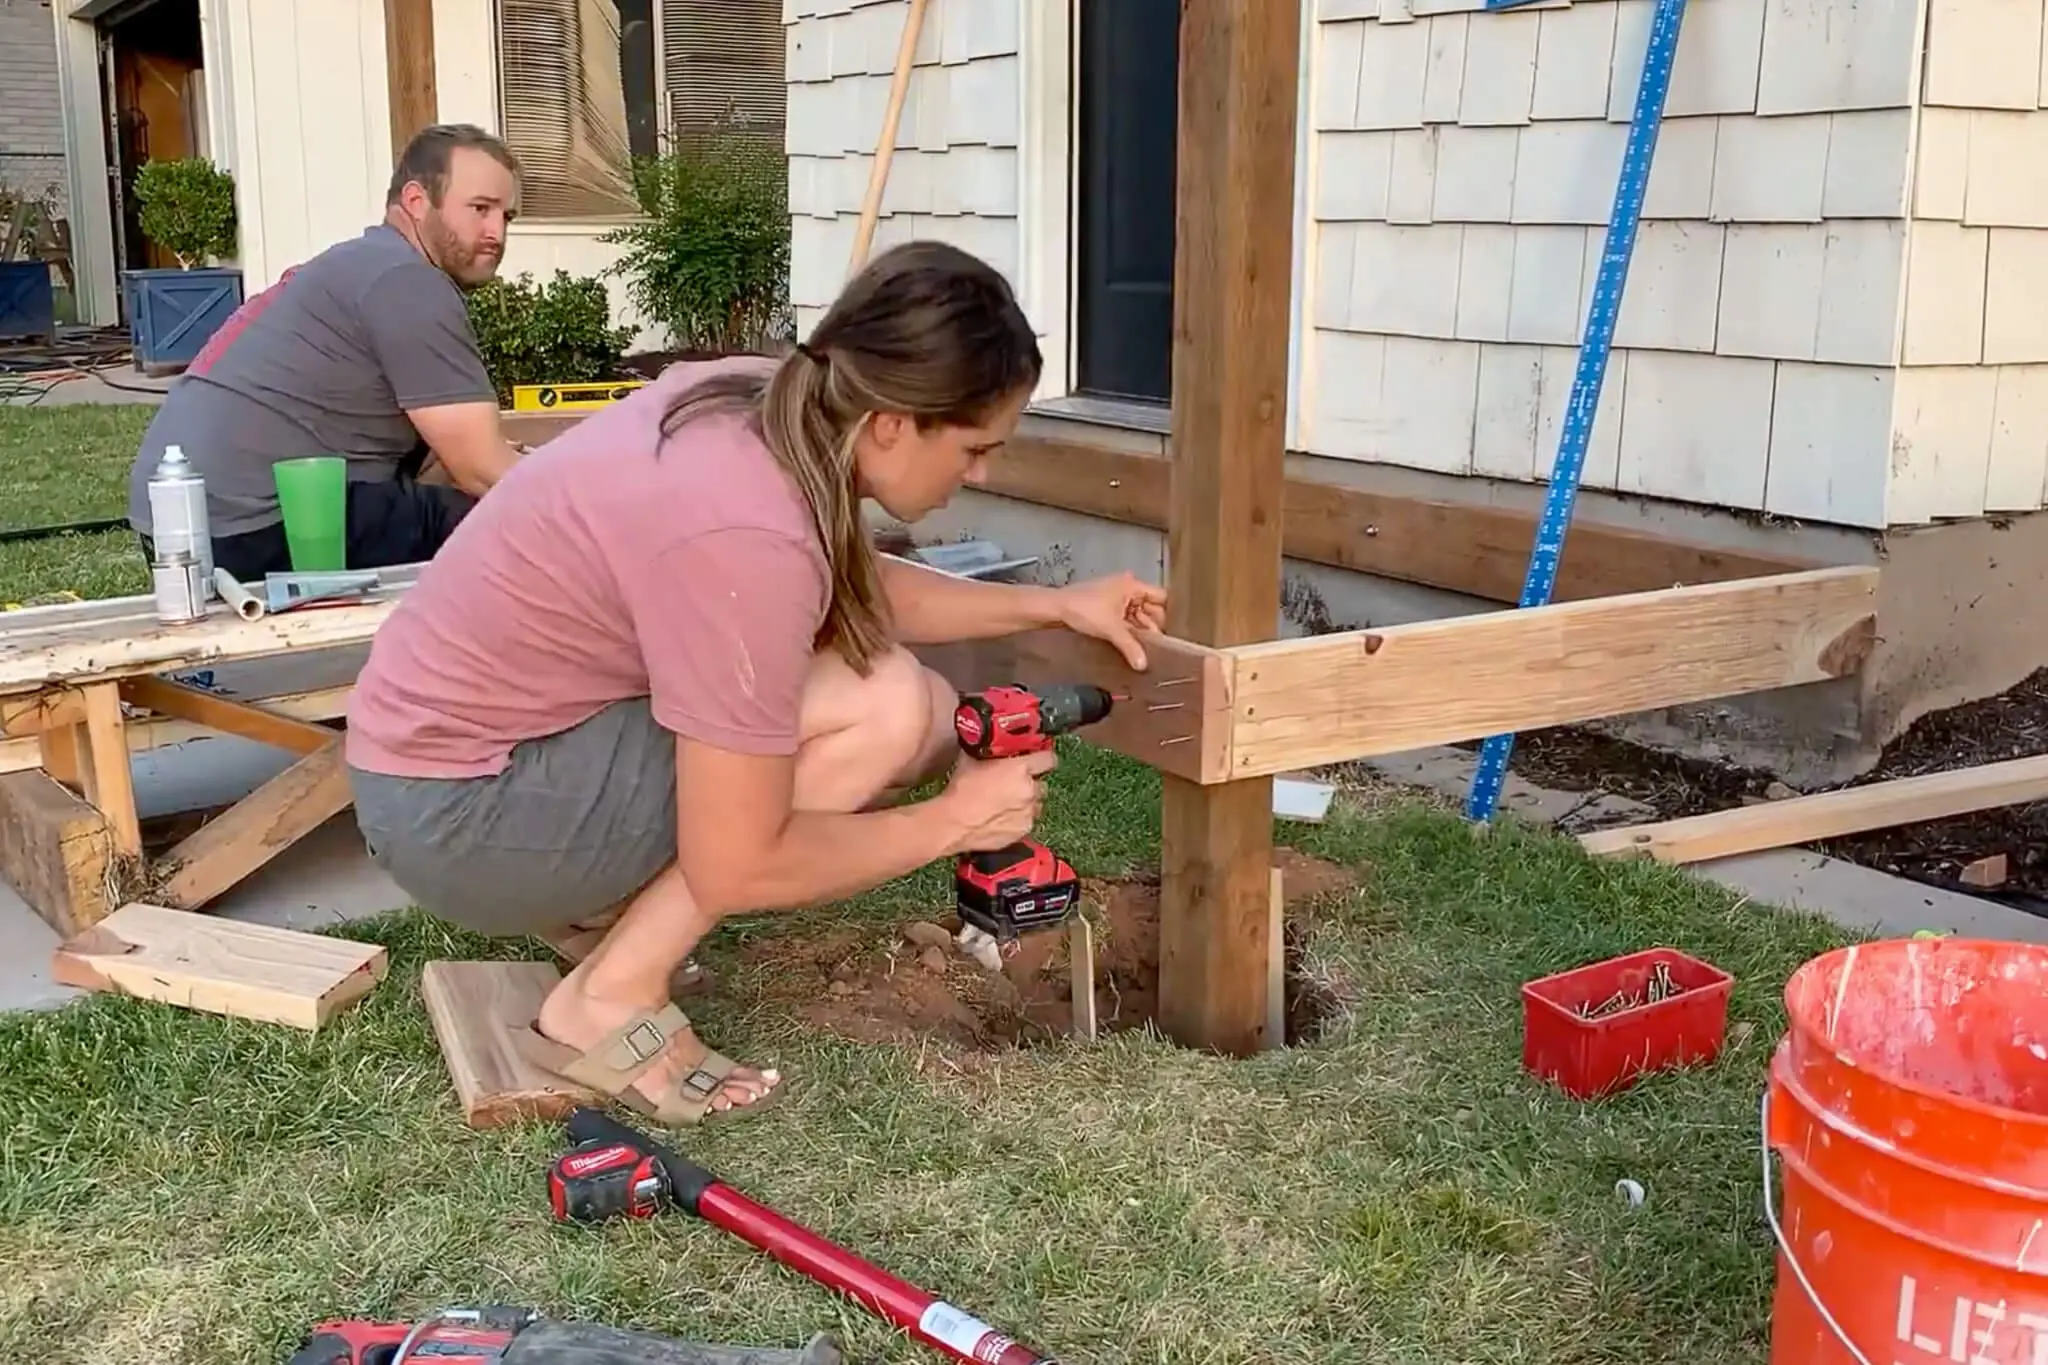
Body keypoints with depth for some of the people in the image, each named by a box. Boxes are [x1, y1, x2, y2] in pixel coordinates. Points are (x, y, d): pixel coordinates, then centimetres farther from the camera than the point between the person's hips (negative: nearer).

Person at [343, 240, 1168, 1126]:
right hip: (460, 816, -9)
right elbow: (737, 868, -24)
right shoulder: (746, 537, -30)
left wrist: (1052, 606, 10)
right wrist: (951, 821, -12)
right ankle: (610, 1000, -10)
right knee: (886, 707, -18)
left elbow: (857, 590, 17)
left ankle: (607, 905, 10)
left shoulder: (759, 408, -4)